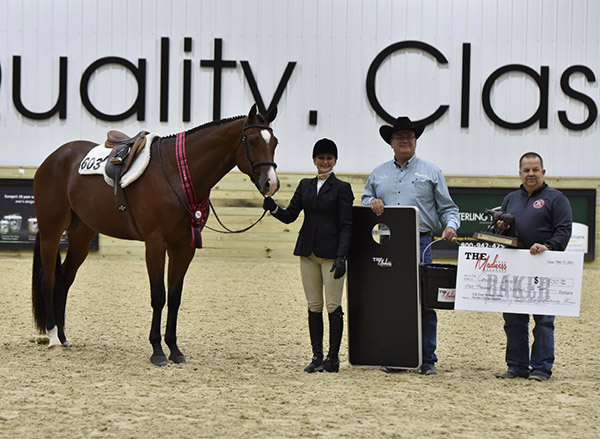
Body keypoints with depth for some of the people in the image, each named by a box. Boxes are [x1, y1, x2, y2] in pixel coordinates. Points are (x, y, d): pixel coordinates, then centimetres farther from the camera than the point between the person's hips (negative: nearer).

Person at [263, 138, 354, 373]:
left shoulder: (342, 188, -2)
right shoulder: (305, 185, 12)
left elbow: (346, 226, -6)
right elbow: (290, 216, 9)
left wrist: (341, 257, -15)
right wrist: (274, 208, -13)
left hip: (331, 253, -5)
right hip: (308, 252, 5)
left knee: (333, 307, -3)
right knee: (314, 307, 7)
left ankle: (333, 358, 4)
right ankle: (317, 357, 13)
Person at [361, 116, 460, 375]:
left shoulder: (431, 172, 10)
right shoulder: (379, 174, 18)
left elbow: (447, 207, 8)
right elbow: (365, 200, 23)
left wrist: (451, 226, -11)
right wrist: (371, 203, -1)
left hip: (419, 242, -3)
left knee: (423, 301, -6)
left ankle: (427, 359, 0)